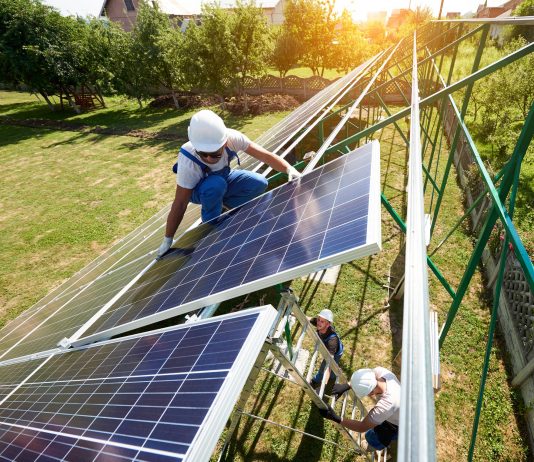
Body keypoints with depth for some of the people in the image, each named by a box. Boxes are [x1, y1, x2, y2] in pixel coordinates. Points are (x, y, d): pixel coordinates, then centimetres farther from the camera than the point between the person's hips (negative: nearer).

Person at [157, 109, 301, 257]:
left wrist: (290, 170, -38)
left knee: (260, 184, -16)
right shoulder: (188, 161, -37)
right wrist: (167, 240, -28)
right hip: (197, 189, -3)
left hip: (224, 178, 4)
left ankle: (224, 202, 5)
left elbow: (265, 155, -25)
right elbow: (179, 204, -32)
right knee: (216, 185, -37)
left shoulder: (232, 138, -31)